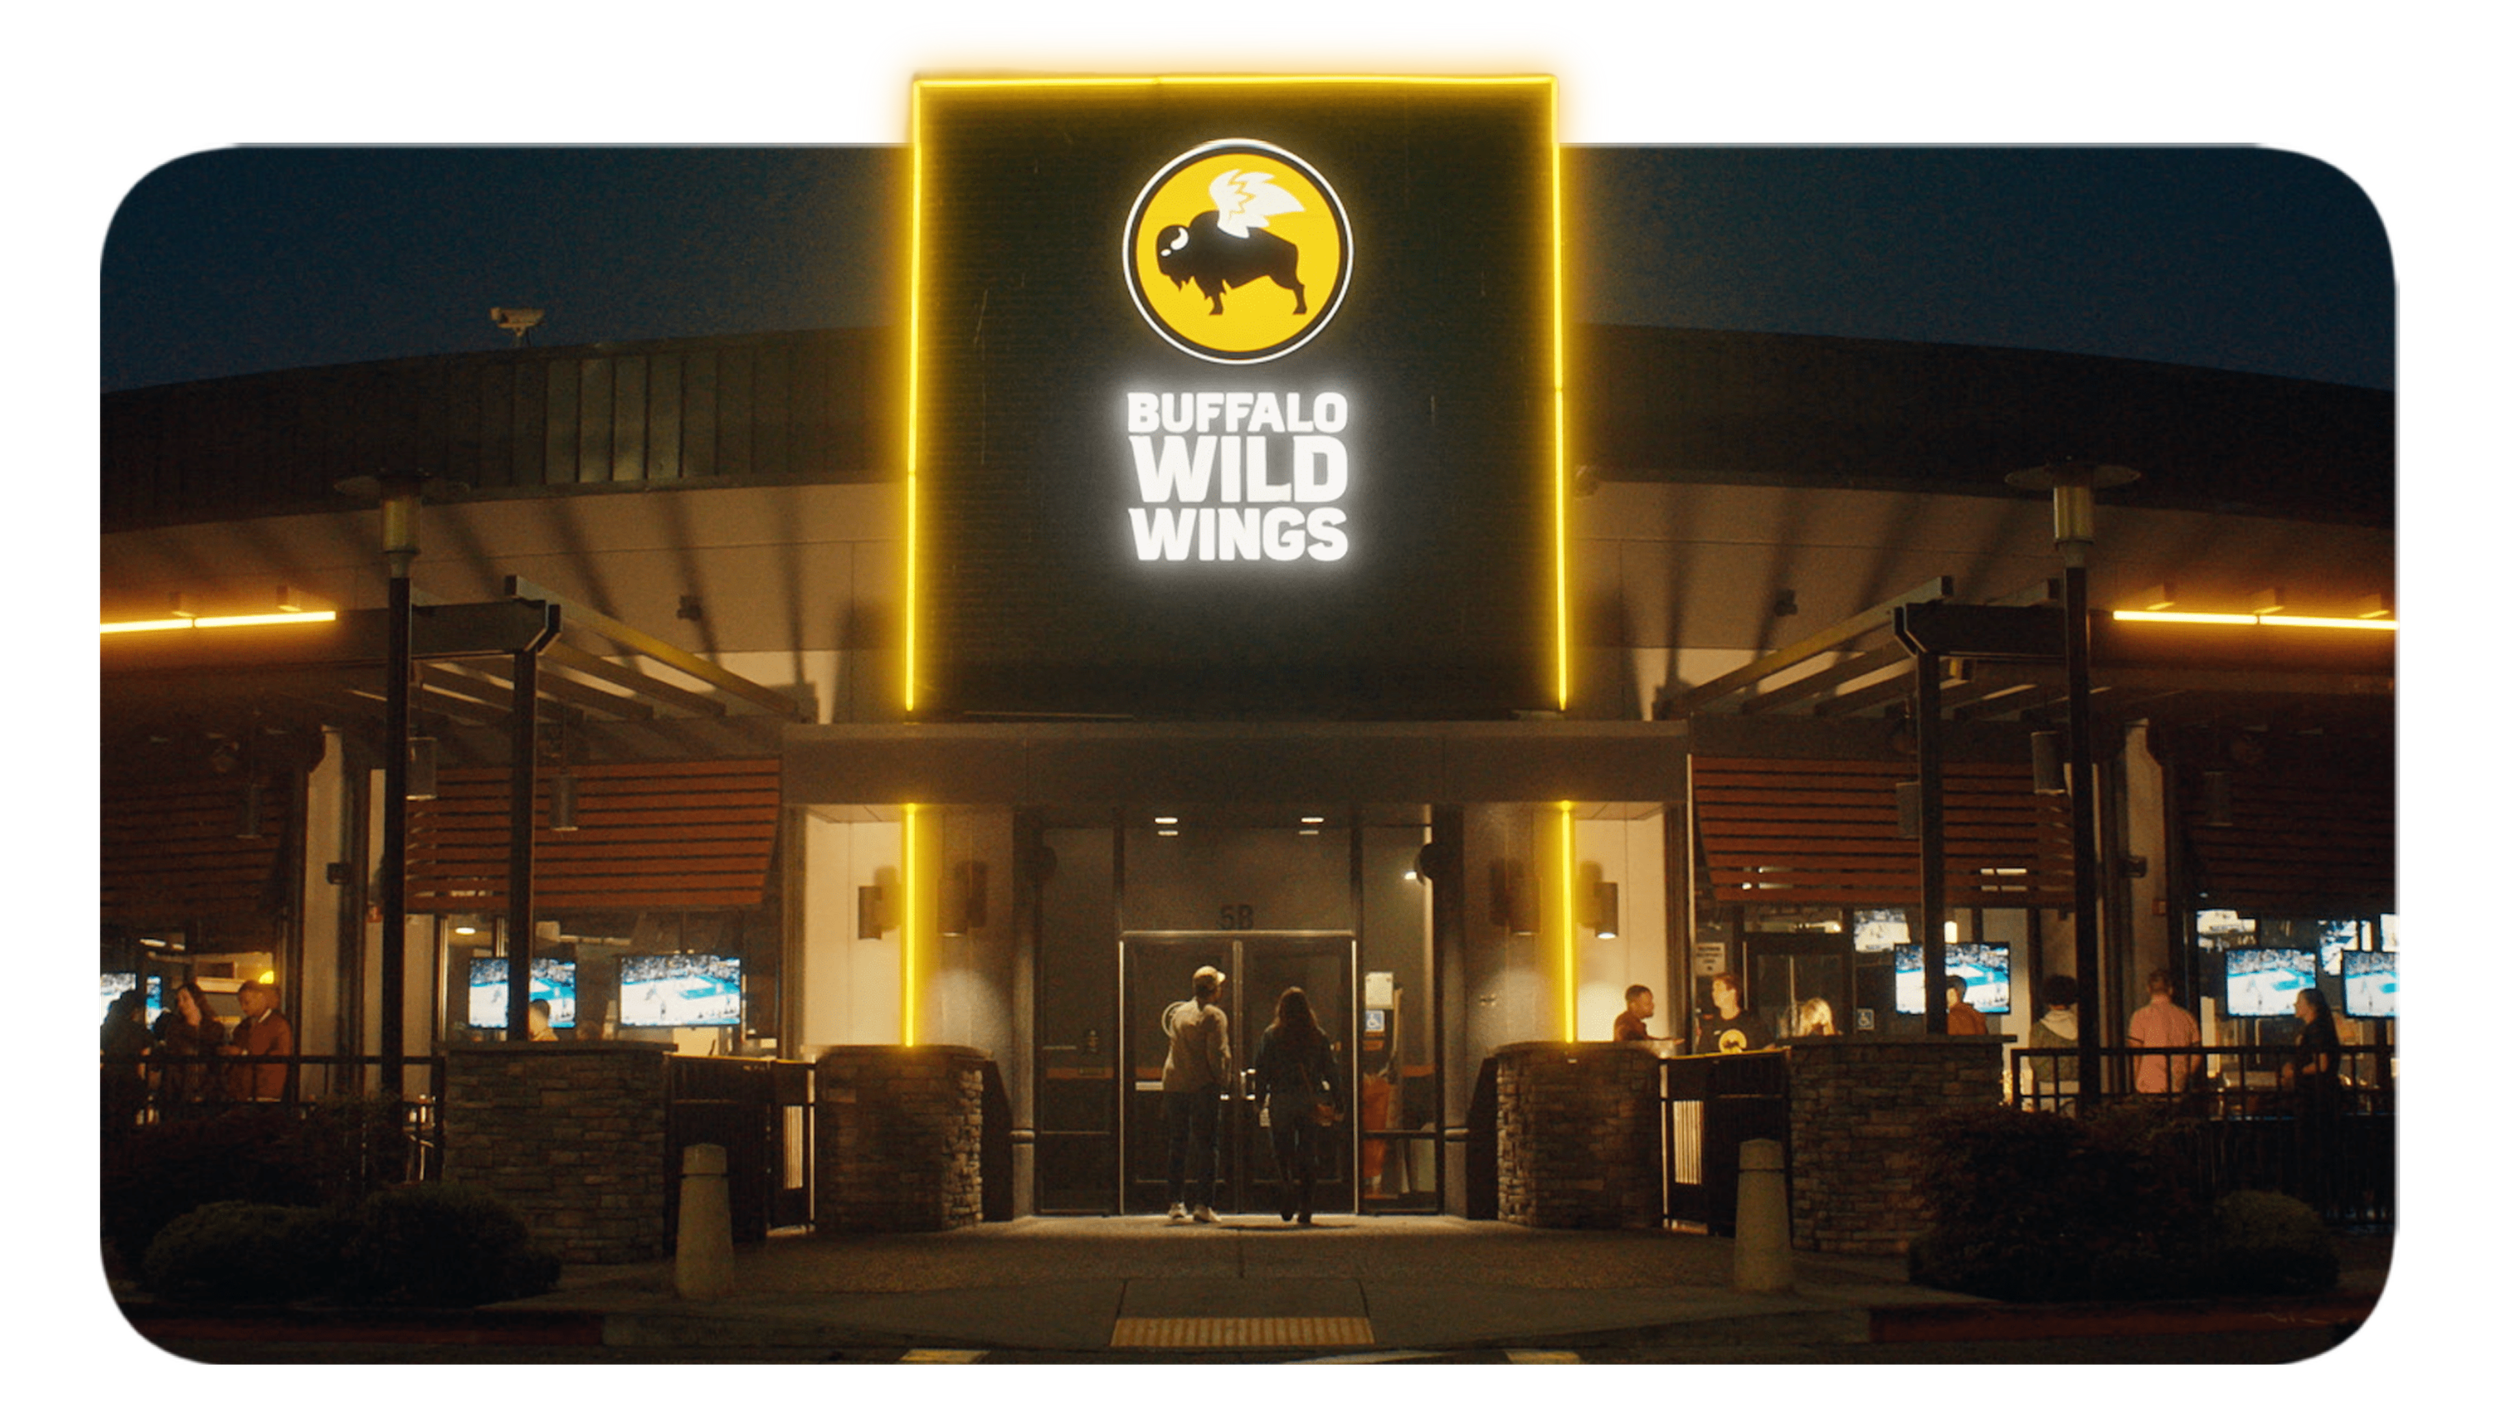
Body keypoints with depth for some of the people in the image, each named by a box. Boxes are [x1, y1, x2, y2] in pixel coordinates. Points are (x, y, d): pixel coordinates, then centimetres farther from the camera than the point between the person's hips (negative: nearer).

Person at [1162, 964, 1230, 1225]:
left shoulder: (1177, 1012, 14)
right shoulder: (1213, 1015, -6)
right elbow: (1217, 1054, -12)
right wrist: (1221, 1080, -1)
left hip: (1174, 1084, 6)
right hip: (1202, 1086, -6)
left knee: (1177, 1144, 10)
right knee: (1205, 1144, -1)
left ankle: (1177, 1203, 8)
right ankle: (1203, 1205, -5)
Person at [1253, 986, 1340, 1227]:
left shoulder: (1271, 1035, -3)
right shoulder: (1318, 1035, 2)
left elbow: (1261, 1069, -2)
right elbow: (1330, 1069, 5)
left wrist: (1260, 1099, 5)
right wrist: (1334, 1099, 12)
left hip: (1281, 1100, -2)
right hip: (1310, 1101, 2)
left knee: (1283, 1153, 8)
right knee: (1309, 1155, 8)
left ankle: (1289, 1185, -21)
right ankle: (1305, 1208, 6)